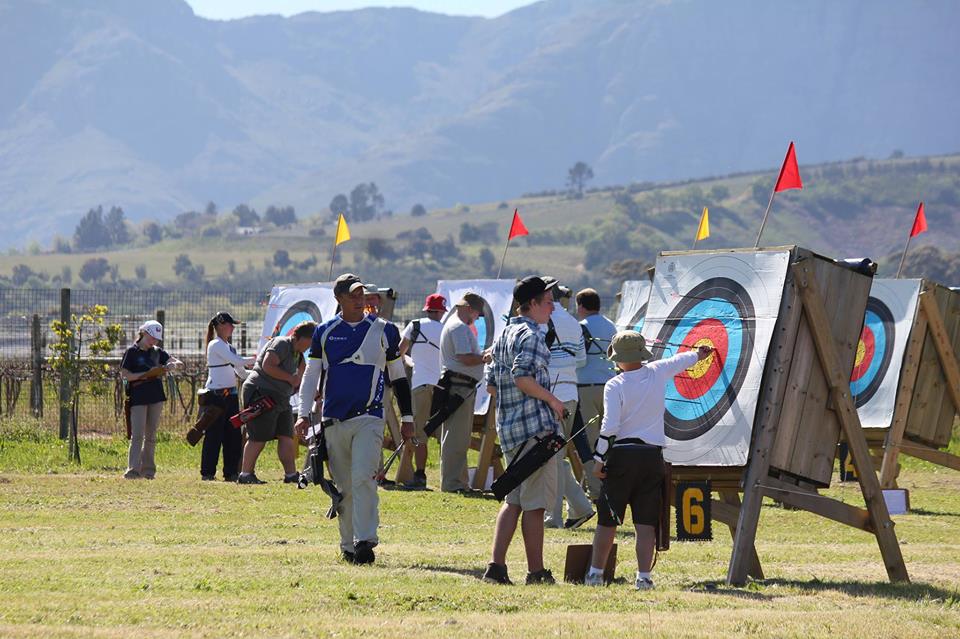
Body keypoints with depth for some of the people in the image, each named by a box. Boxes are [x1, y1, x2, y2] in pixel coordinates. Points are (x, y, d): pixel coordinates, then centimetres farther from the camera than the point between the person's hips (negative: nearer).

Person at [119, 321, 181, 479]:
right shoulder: (132, 352, -3)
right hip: (138, 398, -5)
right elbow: (124, 375, -9)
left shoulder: (158, 352, 11)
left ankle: (148, 469, 15)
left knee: (151, 435, 9)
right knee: (137, 435, -12)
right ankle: (133, 469, -15)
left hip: (156, 397, 5)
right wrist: (146, 374, -19)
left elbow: (178, 362, 11)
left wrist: (173, 365, -14)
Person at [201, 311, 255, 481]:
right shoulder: (216, 345, -10)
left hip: (230, 395, 9)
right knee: (213, 435, -4)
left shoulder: (228, 346, 17)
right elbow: (237, 361, -19)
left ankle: (231, 472, 12)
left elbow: (239, 371, 19)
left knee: (233, 435, 7)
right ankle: (207, 472, 1)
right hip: (216, 395, -9)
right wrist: (257, 359, -9)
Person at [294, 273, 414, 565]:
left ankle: (365, 541, -20)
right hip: (334, 419, 2)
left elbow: (398, 376, 12)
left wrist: (407, 418, 12)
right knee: (342, 486, 6)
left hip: (369, 418, -2)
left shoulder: (383, 331, 6)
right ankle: (348, 545, 13)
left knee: (363, 479, -17)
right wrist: (304, 415, 2)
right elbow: (311, 375, 11)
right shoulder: (325, 332, 8)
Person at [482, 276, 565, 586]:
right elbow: (522, 376, -22)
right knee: (535, 502, -4)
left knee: (514, 499, 13)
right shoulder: (530, 335, -10)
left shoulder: (503, 335, 17)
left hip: (508, 427, 9)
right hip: (536, 426, -9)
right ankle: (536, 572, -1)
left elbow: (490, 383, 18)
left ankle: (496, 566, 6)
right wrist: (552, 400, -12)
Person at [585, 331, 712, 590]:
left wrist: (599, 459, -6)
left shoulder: (614, 386, -6)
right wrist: (699, 354, 46)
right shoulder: (657, 373, 4)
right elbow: (680, 360, 26)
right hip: (652, 456, 3)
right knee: (645, 522, 2)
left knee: (607, 520, 6)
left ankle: (596, 573, 10)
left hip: (621, 454, -3)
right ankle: (643, 576, -4)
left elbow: (609, 426, -13)